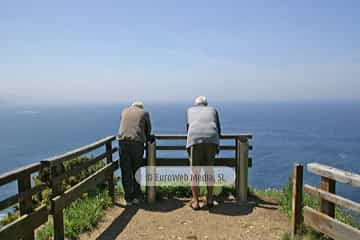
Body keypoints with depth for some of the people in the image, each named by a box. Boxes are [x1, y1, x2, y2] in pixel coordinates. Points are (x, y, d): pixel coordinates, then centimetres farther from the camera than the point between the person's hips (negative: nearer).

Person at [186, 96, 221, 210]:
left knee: (195, 171, 8)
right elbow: (218, 129, 34)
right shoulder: (213, 110, 31)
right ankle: (210, 199, 21)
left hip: (195, 140, -1)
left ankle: (195, 202, 10)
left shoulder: (190, 110, 30)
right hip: (211, 140, 1)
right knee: (209, 169, 17)